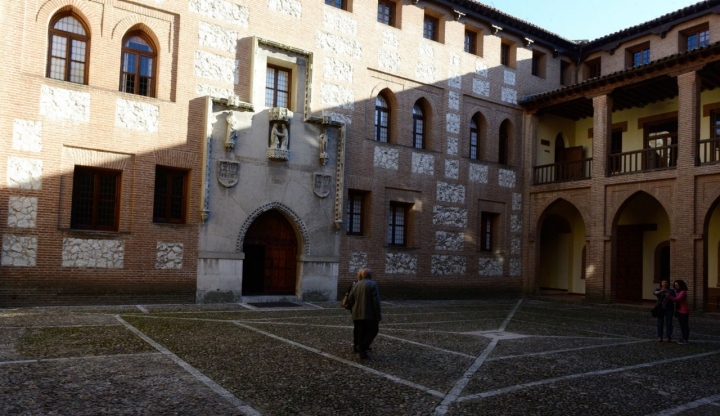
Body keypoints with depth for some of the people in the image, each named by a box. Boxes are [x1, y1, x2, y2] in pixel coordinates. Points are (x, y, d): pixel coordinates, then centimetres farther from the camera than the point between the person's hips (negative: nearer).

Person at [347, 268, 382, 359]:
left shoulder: (356, 285, 8)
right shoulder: (373, 284, -8)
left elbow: (351, 299, 7)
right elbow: (376, 301, -14)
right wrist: (378, 315, -11)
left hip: (357, 314, 5)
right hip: (369, 314, -5)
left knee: (361, 333, 13)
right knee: (373, 330, 9)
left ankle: (362, 353, 14)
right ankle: (362, 347, -5)